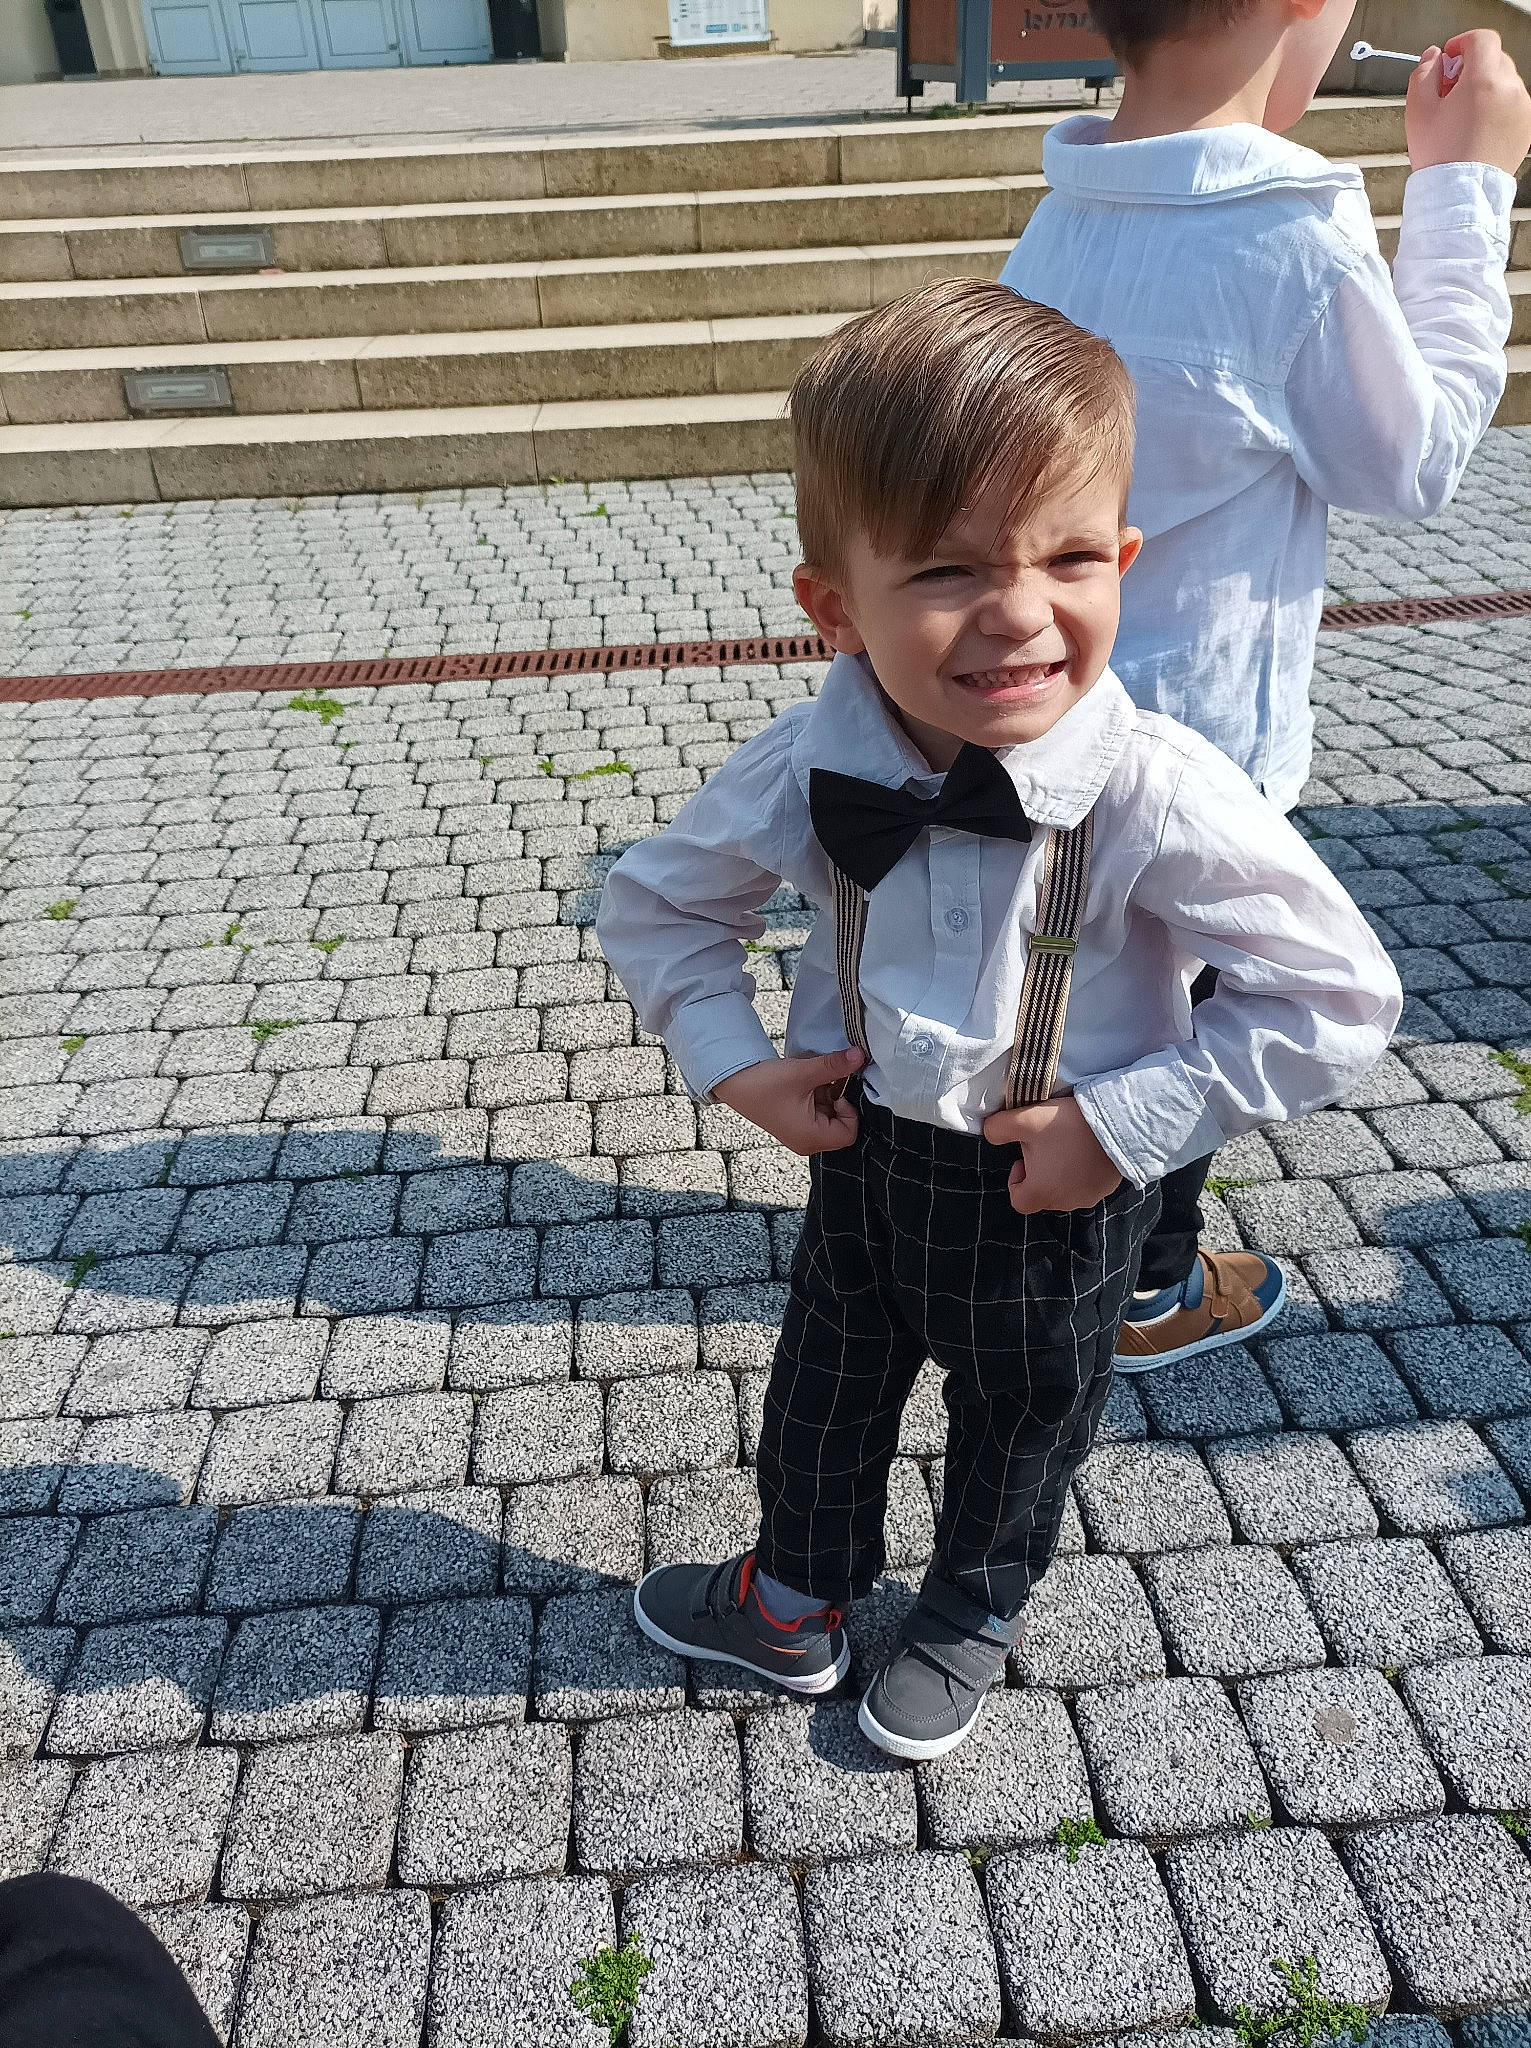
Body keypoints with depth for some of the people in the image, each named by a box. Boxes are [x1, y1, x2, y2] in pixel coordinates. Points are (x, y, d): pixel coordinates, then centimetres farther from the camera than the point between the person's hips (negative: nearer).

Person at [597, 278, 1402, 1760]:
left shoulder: (1158, 796, -30)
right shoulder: (810, 770, -21)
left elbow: (1340, 998, -21)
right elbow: (655, 900, -2)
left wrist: (1128, 1123, -23)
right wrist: (734, 1063, -12)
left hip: (1058, 1192, -2)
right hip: (867, 1152, 3)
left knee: (1021, 1414, 24)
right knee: (826, 1385, 25)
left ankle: (970, 1617, 57)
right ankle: (795, 1599, 56)